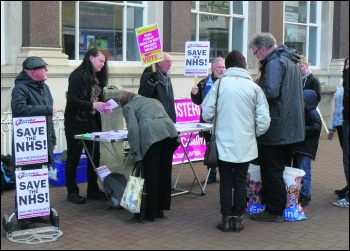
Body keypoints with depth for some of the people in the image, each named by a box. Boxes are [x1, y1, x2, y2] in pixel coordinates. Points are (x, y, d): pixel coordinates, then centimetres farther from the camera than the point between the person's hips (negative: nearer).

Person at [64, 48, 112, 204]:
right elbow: (72, 99, -19)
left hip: (92, 122, 8)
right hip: (76, 123, -8)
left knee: (95, 156, 9)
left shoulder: (97, 77, 12)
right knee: (73, 157, 2)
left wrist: (104, 107, -4)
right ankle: (72, 192, 10)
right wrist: (92, 105, -27)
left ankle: (93, 190, 20)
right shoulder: (78, 75, -12)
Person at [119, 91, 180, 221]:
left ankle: (150, 213, 10)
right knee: (165, 173, 14)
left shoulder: (128, 106, 17)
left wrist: (137, 156, 0)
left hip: (152, 135, -6)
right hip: (170, 131, 6)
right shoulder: (154, 100, 36)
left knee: (151, 176, 3)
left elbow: (133, 130, 2)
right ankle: (160, 209, 23)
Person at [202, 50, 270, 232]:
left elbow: (206, 114, -7)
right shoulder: (254, 87, -3)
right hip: (245, 145, 1)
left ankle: (226, 218, 16)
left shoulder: (220, 84, -6)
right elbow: (264, 121, -4)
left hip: (224, 144, -1)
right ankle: (238, 218, 17)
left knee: (226, 182, 11)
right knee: (241, 182, 13)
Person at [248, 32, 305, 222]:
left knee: (271, 170, -1)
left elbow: (271, 92, -27)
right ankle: (284, 206, 25)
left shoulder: (274, 62, -15)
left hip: (275, 127, -10)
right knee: (282, 168, 17)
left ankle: (274, 211, 6)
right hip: (291, 126, 10)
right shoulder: (291, 61, 16)